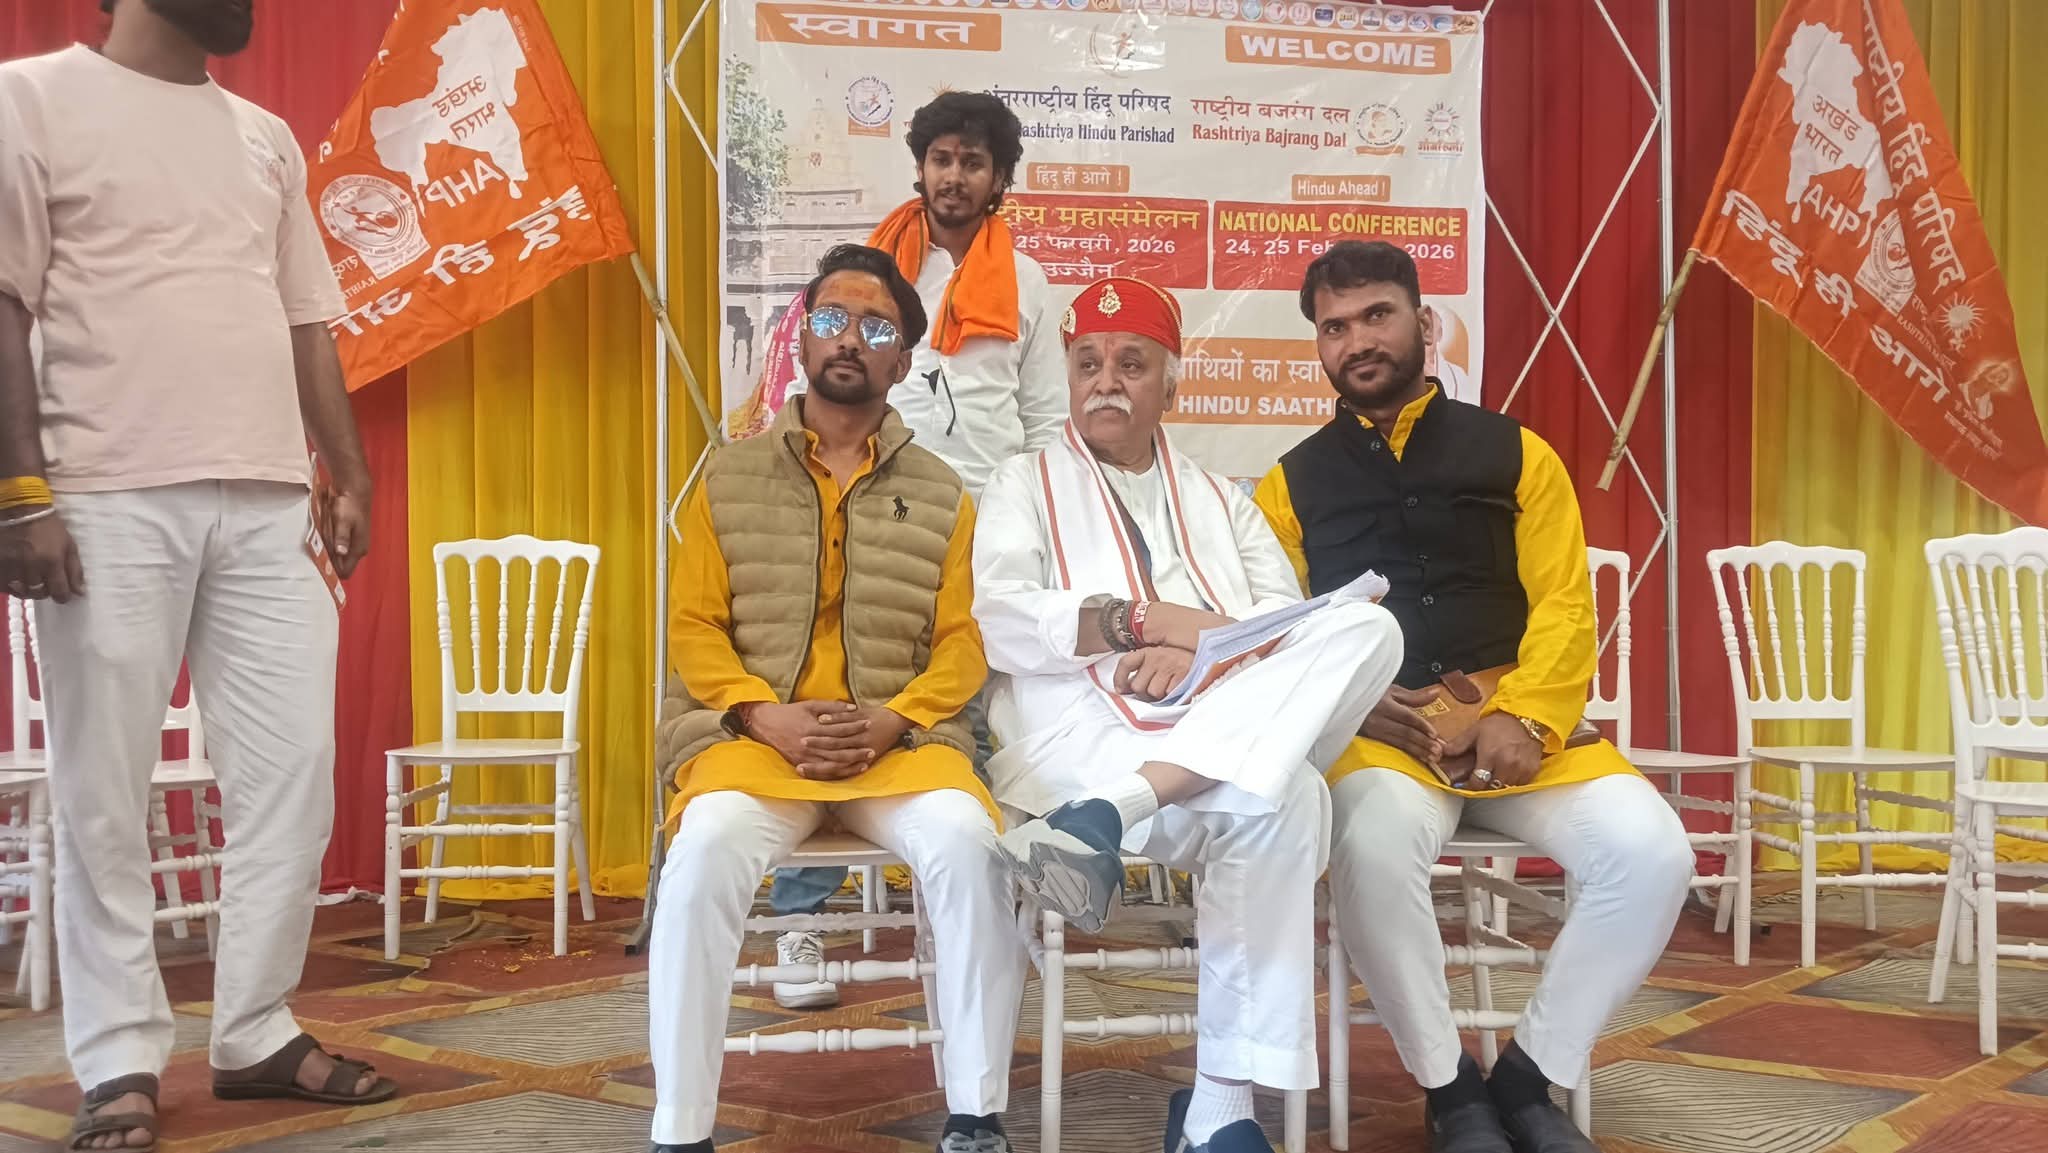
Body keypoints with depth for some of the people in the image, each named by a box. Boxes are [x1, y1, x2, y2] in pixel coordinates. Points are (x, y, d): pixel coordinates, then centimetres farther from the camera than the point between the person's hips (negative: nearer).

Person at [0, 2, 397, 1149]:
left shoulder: (268, 137, 20)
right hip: (112, 502, -5)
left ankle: (258, 1033, 14)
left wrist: (350, 472, 9)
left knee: (293, 771, 3)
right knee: (106, 790, 0)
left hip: (268, 505, 5)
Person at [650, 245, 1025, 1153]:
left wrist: (891, 720, -14)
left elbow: (962, 642, 4)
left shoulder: (941, 496, 12)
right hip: (754, 736, 0)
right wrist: (767, 716, -11)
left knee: (965, 838, -31)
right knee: (706, 848, -32)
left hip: (899, 739, 0)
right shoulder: (729, 480, 12)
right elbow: (693, 629, 6)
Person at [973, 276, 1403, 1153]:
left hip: (1229, 737, 4)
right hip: (1080, 732, -4)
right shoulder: (1025, 485, 19)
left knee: (1364, 628, -29)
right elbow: (1002, 620, -1)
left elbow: (1286, 626, 11)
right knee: (1280, 798, -34)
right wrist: (1146, 619, -14)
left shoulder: (1219, 500, 29)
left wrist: (1203, 648, -12)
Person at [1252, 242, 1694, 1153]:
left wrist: (1523, 717, -14)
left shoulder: (1515, 454, 13)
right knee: (1373, 845, -36)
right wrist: (1354, 708, -15)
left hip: (1516, 722, 2)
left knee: (1651, 849, -24)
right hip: (1372, 733, -1)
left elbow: (1564, 606, 3)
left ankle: (1528, 1077, -3)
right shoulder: (1291, 484, 12)